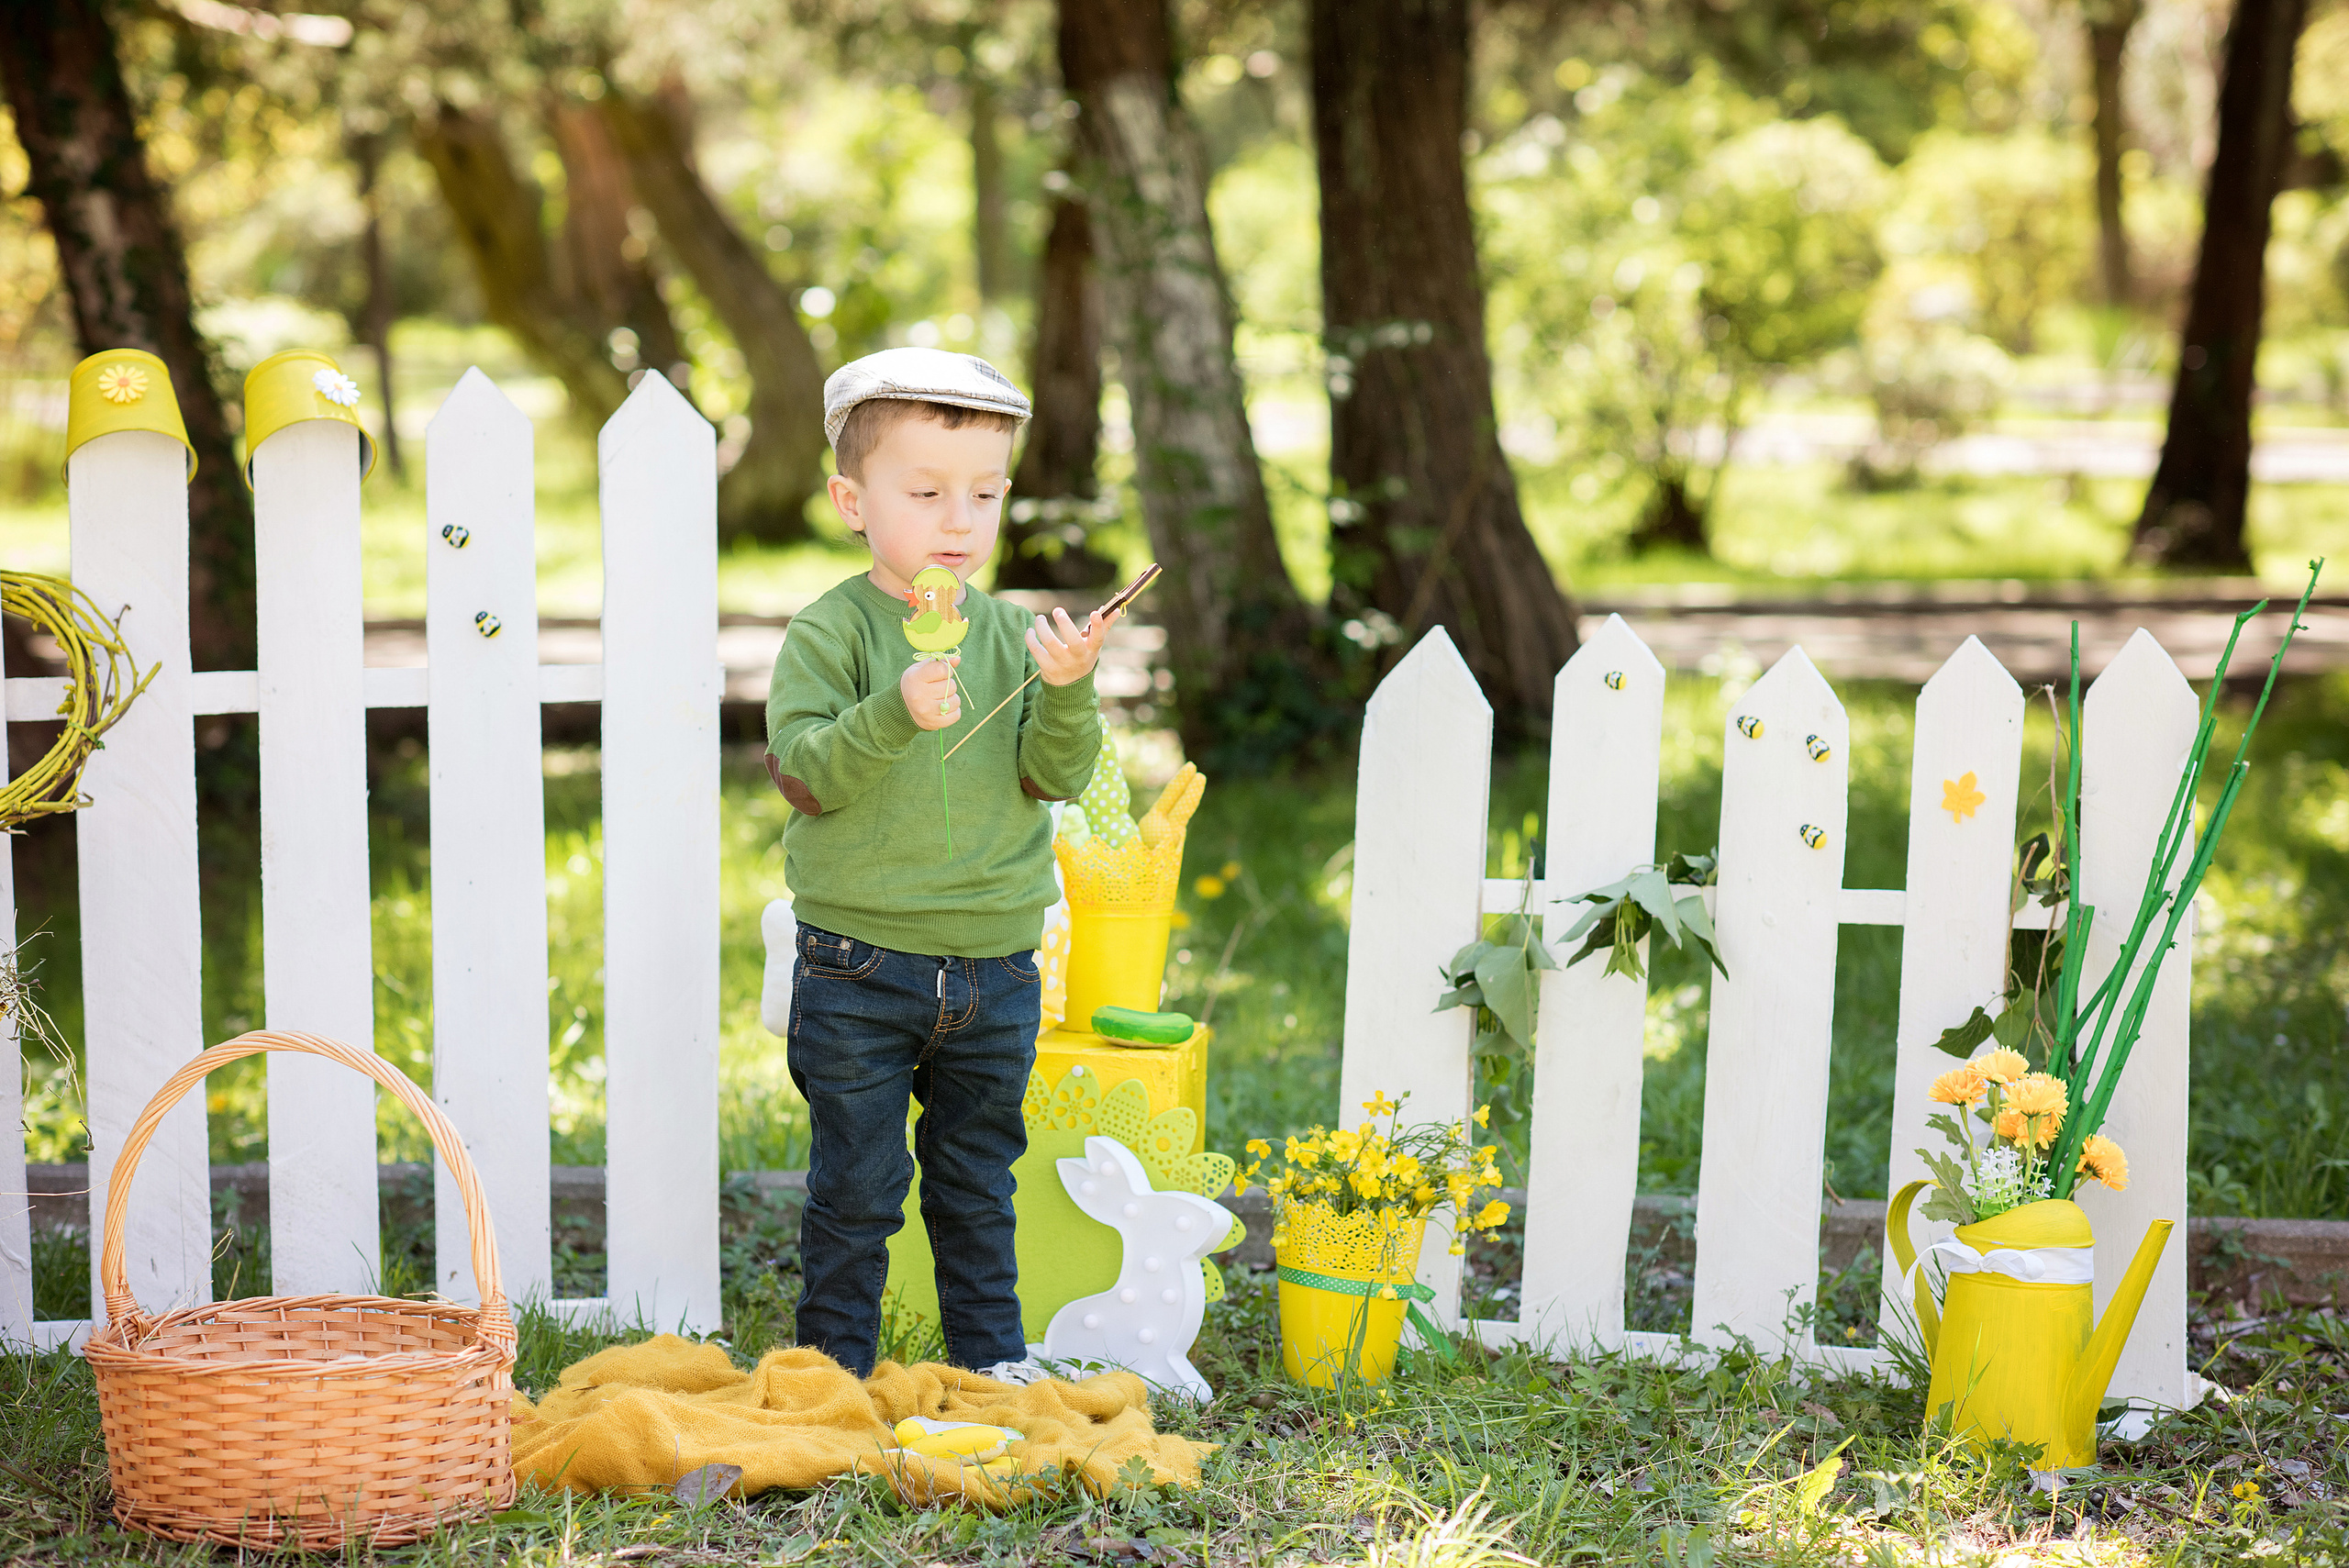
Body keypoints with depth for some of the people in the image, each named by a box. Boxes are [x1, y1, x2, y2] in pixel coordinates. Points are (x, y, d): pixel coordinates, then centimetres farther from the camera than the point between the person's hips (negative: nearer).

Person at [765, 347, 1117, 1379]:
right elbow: (804, 768, -17)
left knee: (979, 1182, 16)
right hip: (859, 968, -4)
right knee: (856, 1186, 5)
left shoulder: (1015, 635, 4)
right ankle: (834, 1365, 19)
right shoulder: (831, 631, -7)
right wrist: (897, 713, -31)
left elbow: (1058, 777, -4)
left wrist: (1066, 691, -22)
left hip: (994, 970, 4)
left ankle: (990, 1357, 29)